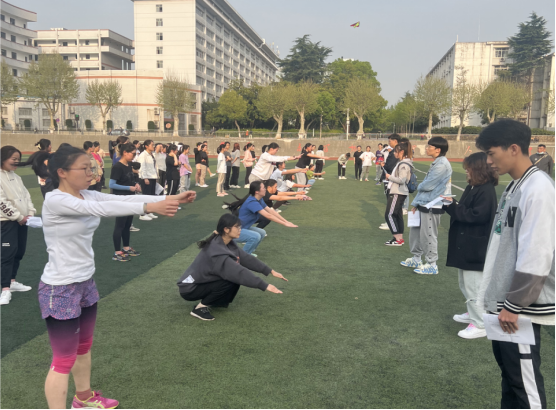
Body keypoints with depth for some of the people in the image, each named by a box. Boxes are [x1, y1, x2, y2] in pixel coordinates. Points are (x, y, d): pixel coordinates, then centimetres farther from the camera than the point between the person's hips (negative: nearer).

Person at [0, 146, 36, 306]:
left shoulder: (16, 177, 12)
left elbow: (26, 195, 13)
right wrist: (18, 216, -14)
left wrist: (30, 213, 0)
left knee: (19, 252, 12)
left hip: (22, 220, 8)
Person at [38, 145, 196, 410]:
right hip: (60, 290, -9)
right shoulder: (55, 200, -23)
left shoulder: (87, 196, 1)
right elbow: (100, 208, -37)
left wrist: (171, 198, -20)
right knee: (65, 360, 2)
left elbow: (123, 199, -9)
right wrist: (150, 207, -45)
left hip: (85, 283, 9)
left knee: (84, 346, 25)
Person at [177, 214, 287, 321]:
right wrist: (265, 286, -37)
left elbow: (246, 258, 1)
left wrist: (271, 271, -2)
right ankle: (200, 307, -11)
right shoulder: (216, 250, -30)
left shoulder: (228, 243, -2)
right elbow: (239, 272, -35)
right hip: (190, 289, -9)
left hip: (204, 281, 9)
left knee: (235, 277, -6)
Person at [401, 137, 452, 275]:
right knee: (415, 231, 17)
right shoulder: (436, 163, 14)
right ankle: (416, 258, 31)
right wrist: (416, 203, 14)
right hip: (424, 204, 10)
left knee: (428, 235, 0)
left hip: (432, 206, -10)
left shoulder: (442, 165, -19)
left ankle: (432, 265, 13)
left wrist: (419, 187, 2)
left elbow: (428, 185, -21)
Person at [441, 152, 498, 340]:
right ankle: (473, 313, 37)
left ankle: (480, 325, 8)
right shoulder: (474, 187, 11)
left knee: (474, 286, -3)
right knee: (466, 284, 22)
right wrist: (451, 205, -4)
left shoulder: (486, 191, -19)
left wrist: (453, 206, -19)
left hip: (475, 248, -11)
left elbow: (476, 216, -25)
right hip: (466, 245, 11)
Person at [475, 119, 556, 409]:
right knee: (508, 370, 19)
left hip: (521, 307, -9)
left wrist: (514, 305, -18)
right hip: (505, 300, 9)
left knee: (524, 377, 3)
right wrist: (501, 299, 18)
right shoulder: (515, 186, 10)